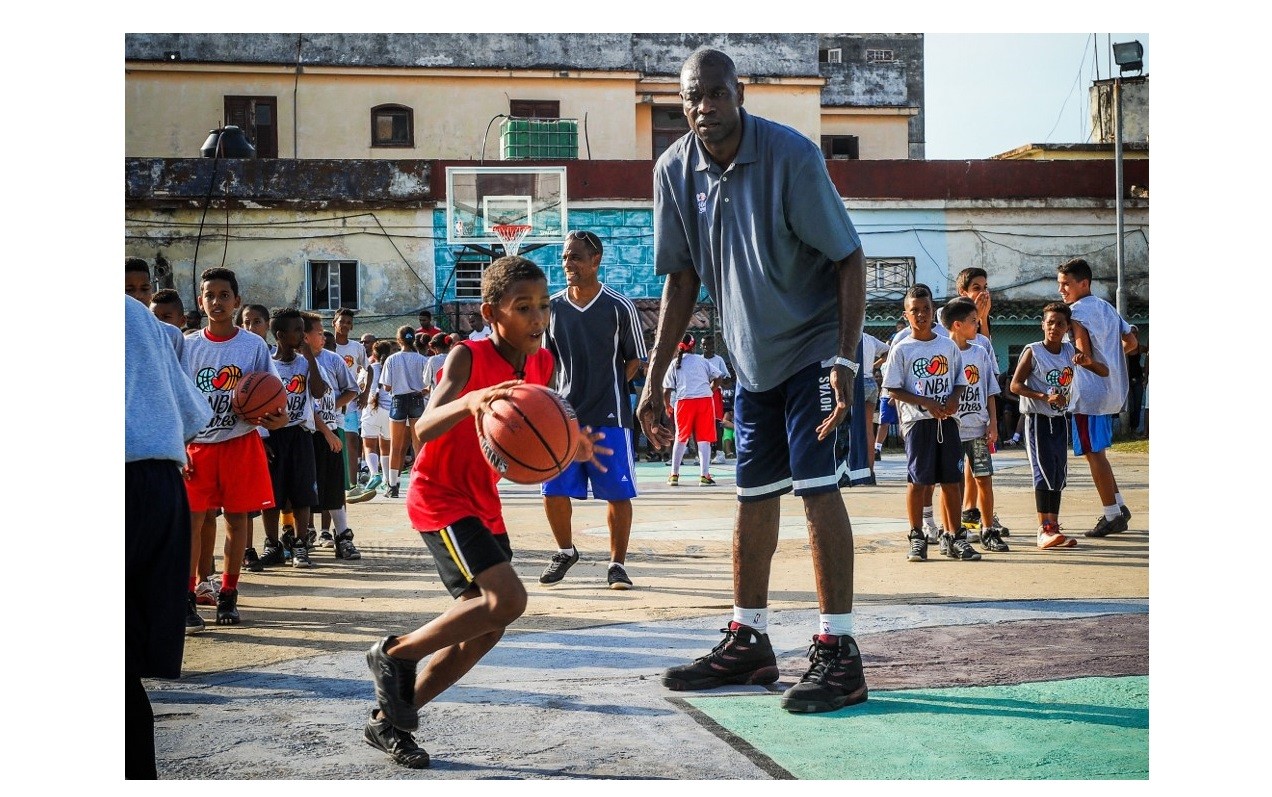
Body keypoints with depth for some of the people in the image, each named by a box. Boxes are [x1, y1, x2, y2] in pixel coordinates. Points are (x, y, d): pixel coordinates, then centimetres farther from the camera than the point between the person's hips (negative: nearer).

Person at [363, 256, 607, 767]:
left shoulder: (541, 364, 0)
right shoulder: (468, 357, -21)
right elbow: (424, 428, -37)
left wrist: (569, 449, -10)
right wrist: (468, 402, -57)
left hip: (483, 504, 8)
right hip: (439, 499, -8)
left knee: (485, 629, 7)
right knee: (507, 598, -22)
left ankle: (389, 719, 20)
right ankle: (395, 654, -3)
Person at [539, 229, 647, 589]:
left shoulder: (619, 307, -5)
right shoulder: (553, 307, 4)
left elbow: (635, 360, 3)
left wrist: (609, 386, -4)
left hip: (610, 417, -3)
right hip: (565, 415, 3)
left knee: (618, 493, -1)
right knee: (553, 491, 2)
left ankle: (617, 564, 13)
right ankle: (565, 551, 26)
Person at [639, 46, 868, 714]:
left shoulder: (791, 155, -20)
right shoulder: (675, 170, -5)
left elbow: (849, 258, -16)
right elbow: (682, 278, 3)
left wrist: (845, 360, -24)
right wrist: (654, 379, 1)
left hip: (814, 347, -5)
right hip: (750, 358, 6)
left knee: (817, 488, -12)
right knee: (753, 498, 10)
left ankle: (838, 653, -6)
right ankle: (748, 644, 21)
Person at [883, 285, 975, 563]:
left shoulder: (949, 346, 10)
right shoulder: (902, 349, 0)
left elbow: (961, 382, 16)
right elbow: (894, 390, -3)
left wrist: (954, 398, -6)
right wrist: (925, 403, -15)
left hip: (947, 420, 3)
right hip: (917, 421, -3)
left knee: (952, 480, 4)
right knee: (918, 480, -2)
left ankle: (953, 537, 11)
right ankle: (917, 538, 7)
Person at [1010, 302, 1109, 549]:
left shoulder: (1070, 351, 5)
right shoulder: (1033, 352, -9)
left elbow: (1104, 372, 8)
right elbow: (1015, 385, -13)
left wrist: (1088, 361, -14)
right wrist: (1045, 397, -24)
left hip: (1059, 419, 6)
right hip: (1037, 419, -6)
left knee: (1059, 474, 7)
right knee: (1044, 471, -11)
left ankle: (1053, 527, 15)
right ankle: (1043, 530, -13)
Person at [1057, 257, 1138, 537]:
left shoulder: (1077, 310, -11)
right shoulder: (1107, 308, 15)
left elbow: (1083, 351, -21)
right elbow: (1131, 342, 18)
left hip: (1089, 391, -9)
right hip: (1111, 390, 9)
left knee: (1093, 453, -3)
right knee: (1097, 451, 17)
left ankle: (1112, 515, -2)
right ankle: (1119, 507, 18)